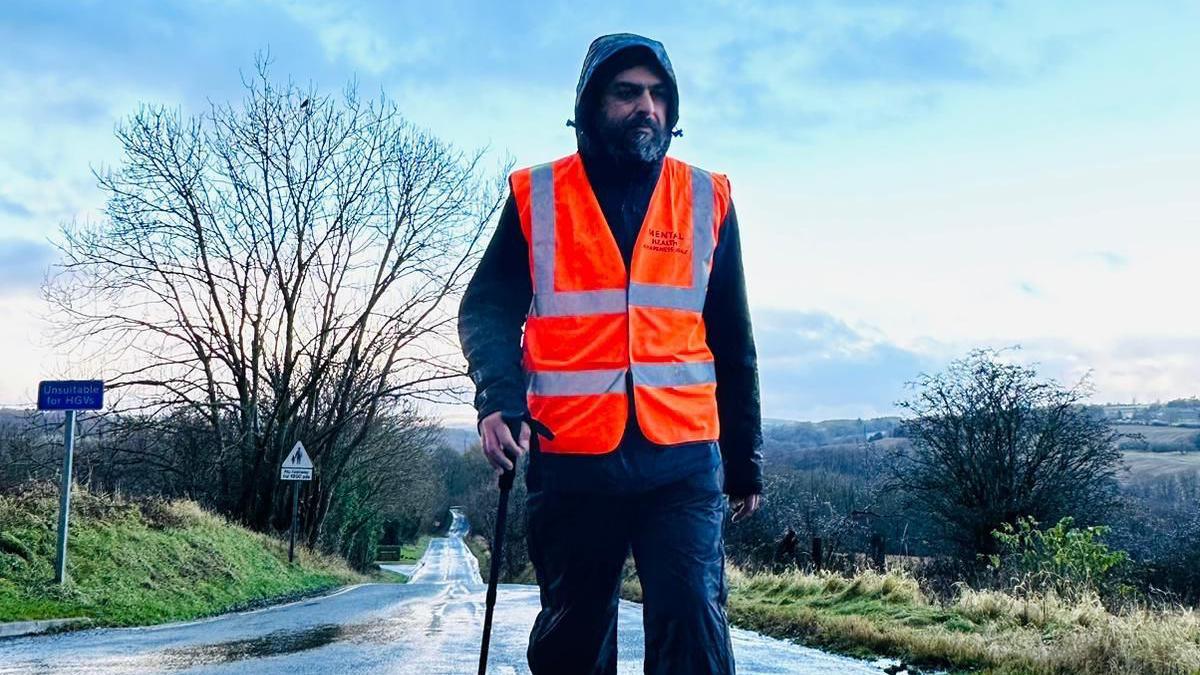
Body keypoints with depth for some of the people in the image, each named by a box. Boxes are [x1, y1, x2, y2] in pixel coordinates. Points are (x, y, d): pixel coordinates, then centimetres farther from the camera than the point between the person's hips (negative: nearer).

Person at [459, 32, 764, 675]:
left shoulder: (706, 200, 9)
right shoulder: (535, 195, 5)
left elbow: (732, 342, 13)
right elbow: (488, 308, 3)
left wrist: (744, 459, 14)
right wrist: (498, 399, -17)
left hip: (683, 459, 0)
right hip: (570, 459, 0)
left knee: (692, 619, -12)